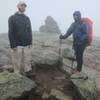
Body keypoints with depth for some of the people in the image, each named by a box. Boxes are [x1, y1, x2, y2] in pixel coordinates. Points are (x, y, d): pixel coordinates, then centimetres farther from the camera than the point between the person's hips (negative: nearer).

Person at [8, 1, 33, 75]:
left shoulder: (27, 18, 11)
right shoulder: (12, 18, -3)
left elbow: (30, 31, 10)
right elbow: (10, 32, -8)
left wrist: (30, 42, 1)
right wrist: (13, 45, -13)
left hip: (26, 45, 4)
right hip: (17, 45, -4)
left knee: (26, 60, 7)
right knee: (17, 62, 1)